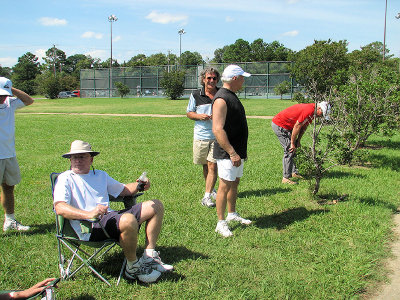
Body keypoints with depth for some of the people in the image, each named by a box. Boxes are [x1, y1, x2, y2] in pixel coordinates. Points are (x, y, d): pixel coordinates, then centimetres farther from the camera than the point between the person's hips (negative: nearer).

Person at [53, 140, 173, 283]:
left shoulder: (101, 175, 26)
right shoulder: (65, 179, 3)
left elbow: (123, 189, 34)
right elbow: (59, 208, -15)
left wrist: (138, 186, 10)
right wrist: (89, 214, -31)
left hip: (110, 217, 8)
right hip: (90, 228, -8)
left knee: (156, 206, 5)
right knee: (129, 220, -37)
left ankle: (149, 256, 0)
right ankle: (132, 267, -14)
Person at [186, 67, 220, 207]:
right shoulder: (196, 95, 2)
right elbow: (189, 113, 8)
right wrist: (199, 116, -12)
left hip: (217, 136, -1)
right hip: (201, 136, 1)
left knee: (212, 166, -7)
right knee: (205, 166, 13)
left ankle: (207, 197, -4)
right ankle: (210, 189, 34)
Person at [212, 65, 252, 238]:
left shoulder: (232, 96, 14)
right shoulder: (221, 99, -18)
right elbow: (218, 129, -25)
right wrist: (232, 153, -26)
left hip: (237, 151, 10)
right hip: (227, 153, -10)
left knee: (235, 183, 19)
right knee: (225, 185, -4)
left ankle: (232, 214, 33)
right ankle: (221, 223, 4)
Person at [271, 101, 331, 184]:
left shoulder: (311, 111, 6)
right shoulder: (309, 110, -25)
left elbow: (304, 126, 13)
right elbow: (297, 126, -22)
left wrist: (298, 141, 8)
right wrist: (292, 143, -14)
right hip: (279, 125, -11)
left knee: (293, 150, 15)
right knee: (289, 150, -11)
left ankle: (294, 172, 24)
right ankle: (286, 178, -9)